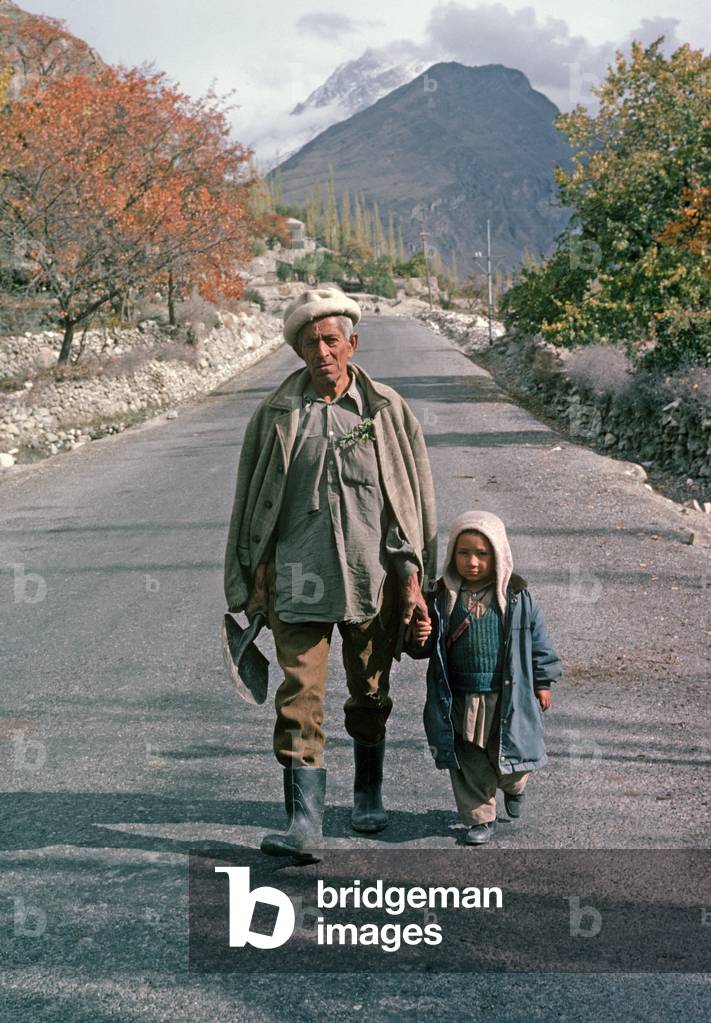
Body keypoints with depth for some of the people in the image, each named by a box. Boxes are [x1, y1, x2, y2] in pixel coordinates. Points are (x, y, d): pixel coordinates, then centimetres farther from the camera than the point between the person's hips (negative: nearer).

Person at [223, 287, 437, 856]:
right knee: (300, 700, -6)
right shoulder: (276, 415, 2)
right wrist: (256, 584, 2)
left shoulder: (387, 411, 0)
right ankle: (304, 820, -2)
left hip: (373, 579, 0)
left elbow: (415, 500, 3)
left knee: (370, 696, 14)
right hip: (299, 582, 0)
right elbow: (253, 504, 6)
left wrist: (412, 582, -2)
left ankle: (369, 797, 34)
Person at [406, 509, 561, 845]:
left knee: (510, 760, 10)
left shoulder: (518, 597, -5)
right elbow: (426, 647, 6)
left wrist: (542, 682, 7)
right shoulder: (443, 597, -3)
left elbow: (538, 641, 5)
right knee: (470, 765, 7)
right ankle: (480, 817, 26)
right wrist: (418, 640, -17)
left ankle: (513, 787, 44)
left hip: (508, 698, -1)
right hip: (460, 701, 1)